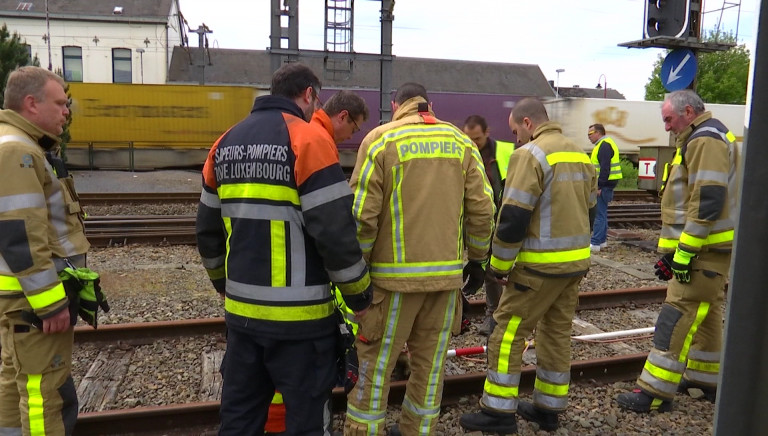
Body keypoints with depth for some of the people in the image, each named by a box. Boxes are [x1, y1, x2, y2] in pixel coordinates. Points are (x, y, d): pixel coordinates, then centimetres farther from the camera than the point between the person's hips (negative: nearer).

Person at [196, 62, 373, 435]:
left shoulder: (226, 143, 10)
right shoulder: (309, 139, -12)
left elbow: (208, 229, 15)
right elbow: (335, 231, -17)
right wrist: (359, 294, -4)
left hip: (241, 310, 7)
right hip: (299, 315, -6)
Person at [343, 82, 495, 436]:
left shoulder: (380, 139, -4)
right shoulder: (461, 142, 7)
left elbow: (363, 214, -9)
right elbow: (481, 208, 3)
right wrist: (477, 258, 14)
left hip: (395, 274, -3)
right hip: (447, 273, 4)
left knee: (375, 363, 9)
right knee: (430, 363, 15)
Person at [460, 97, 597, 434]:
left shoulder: (531, 153, -13)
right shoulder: (580, 154, 12)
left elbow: (514, 217, -18)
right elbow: (588, 210, 17)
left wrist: (500, 265, -8)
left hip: (540, 265, -8)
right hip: (576, 262, 8)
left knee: (508, 333, 1)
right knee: (557, 333, 15)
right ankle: (548, 408, 26)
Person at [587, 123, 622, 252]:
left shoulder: (604, 145, -14)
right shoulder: (605, 144, 20)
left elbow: (605, 168, -22)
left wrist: (599, 186, -23)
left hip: (604, 184, -11)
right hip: (604, 184, 11)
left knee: (599, 214, -10)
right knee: (602, 213, 16)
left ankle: (595, 243, -9)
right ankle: (601, 241, 23)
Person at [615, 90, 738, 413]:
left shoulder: (706, 140, -15)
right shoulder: (700, 140, 19)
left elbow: (708, 201, -24)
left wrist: (684, 251, -23)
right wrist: (675, 249, 20)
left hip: (704, 249, -11)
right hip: (708, 248, 11)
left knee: (678, 317, -10)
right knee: (705, 313, 19)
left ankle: (655, 393, -6)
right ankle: (706, 380, 32)